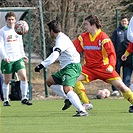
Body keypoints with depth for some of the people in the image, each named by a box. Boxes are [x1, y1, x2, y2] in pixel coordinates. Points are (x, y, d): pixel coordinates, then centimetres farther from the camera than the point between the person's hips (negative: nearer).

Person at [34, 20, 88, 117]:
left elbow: (55, 55, -32)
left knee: (67, 89, -28)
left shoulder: (61, 40, -16)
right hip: (66, 68, 11)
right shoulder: (62, 38, 17)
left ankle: (82, 111, -38)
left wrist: (42, 65, -37)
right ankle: (69, 99, 13)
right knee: (50, 81, 18)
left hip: (72, 67, -11)